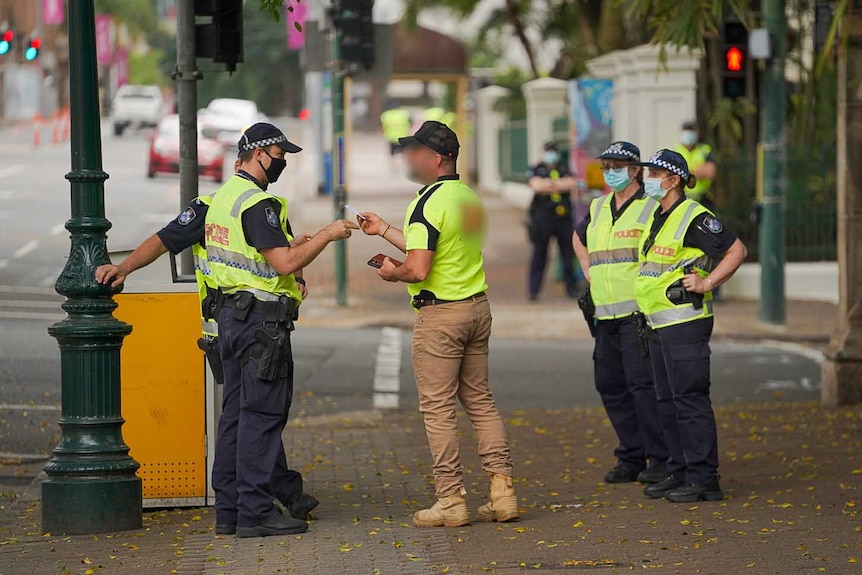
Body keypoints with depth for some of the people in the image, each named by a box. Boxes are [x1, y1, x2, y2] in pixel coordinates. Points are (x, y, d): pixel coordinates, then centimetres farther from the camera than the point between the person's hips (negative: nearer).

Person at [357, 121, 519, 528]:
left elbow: (419, 268, -24)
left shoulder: (428, 203, -16)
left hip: (440, 314, -8)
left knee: (438, 408, -1)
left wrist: (392, 273, -2)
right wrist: (382, 230, 29)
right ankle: (502, 491, 8)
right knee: (479, 400, 13)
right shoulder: (470, 197, 11)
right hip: (477, 307, 8)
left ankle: (451, 501, -1)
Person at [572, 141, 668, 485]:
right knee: (610, 385, 8)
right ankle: (631, 458, 16)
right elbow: (579, 238, 37)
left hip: (639, 312, -8)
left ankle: (661, 459, -7)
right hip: (606, 315, 8)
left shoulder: (652, 207, -6)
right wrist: (588, 270, 22)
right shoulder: (598, 209, 16)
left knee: (643, 384, -13)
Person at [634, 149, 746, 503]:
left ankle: (704, 479, -8)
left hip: (685, 321, -10)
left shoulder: (694, 217, -12)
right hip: (659, 324, 10)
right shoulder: (656, 218, 15)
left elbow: (736, 251, -14)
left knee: (689, 398, -9)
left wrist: (707, 283, -16)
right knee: (667, 400, 12)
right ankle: (680, 472, 19)